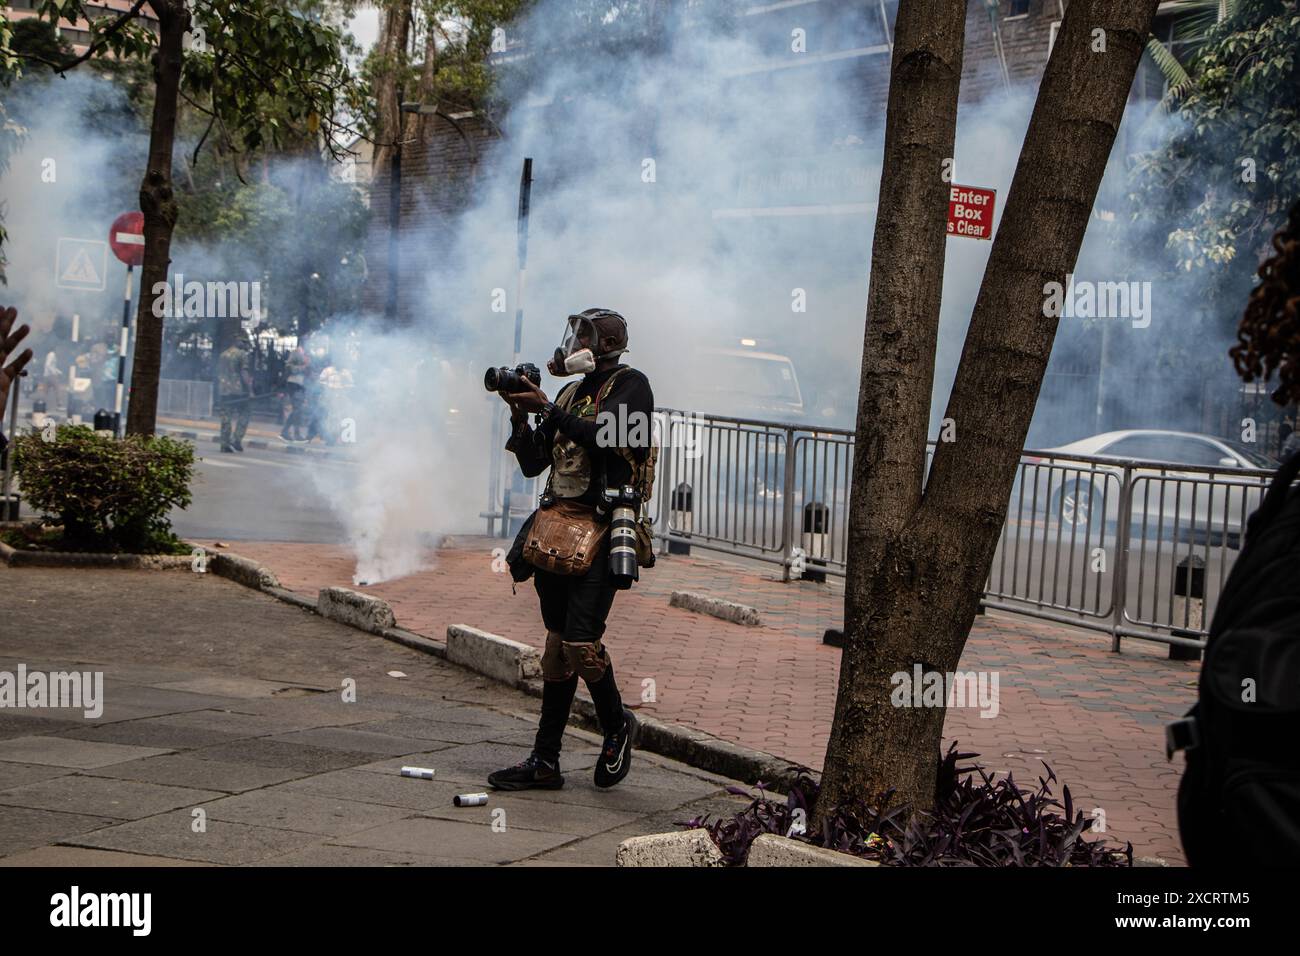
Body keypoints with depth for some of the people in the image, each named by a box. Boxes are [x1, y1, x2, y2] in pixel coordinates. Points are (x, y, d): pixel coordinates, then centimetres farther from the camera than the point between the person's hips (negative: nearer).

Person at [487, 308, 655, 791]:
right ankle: (544, 761, 12)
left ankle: (617, 725, 13)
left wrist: (545, 408, -20)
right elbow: (532, 464, 15)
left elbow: (603, 435, -23)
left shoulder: (631, 387, -3)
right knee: (557, 647, 9)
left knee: (581, 646, -14)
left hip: (602, 534, -7)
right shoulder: (570, 394, 18)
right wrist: (520, 417, 0)